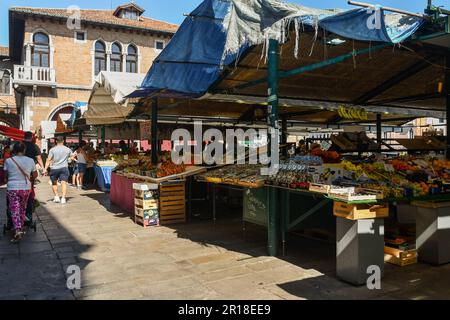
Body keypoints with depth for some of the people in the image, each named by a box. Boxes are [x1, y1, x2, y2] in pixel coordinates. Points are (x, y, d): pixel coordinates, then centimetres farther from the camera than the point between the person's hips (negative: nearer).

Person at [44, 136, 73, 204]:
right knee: (64, 183, -5)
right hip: (64, 168, 1)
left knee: (54, 183, 17)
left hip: (54, 168, 0)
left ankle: (56, 197, 16)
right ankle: (63, 198, -15)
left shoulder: (52, 150, -3)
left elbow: (49, 160, -8)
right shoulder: (67, 149, 5)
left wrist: (45, 169, -8)